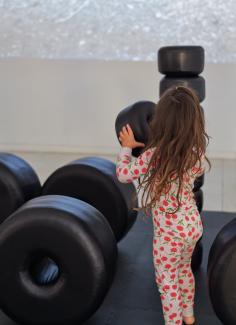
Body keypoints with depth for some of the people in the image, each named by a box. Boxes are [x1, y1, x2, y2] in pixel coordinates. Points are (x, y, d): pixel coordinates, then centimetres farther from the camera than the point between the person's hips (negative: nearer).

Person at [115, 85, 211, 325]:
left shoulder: (152, 155, -27)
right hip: (193, 225, 6)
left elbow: (123, 175, -11)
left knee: (167, 281, 14)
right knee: (184, 269, 30)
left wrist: (126, 147, 2)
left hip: (169, 232, -6)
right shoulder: (197, 152, -11)